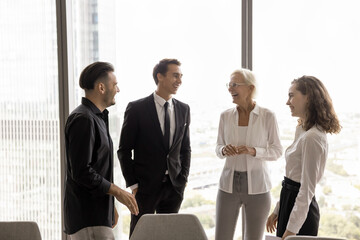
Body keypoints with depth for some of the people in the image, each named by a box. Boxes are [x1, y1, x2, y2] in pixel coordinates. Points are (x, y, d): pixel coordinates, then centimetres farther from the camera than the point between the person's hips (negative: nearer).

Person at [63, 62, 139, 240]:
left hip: (98, 215, 10)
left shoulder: (98, 117, 17)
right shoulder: (83, 119, -16)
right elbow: (81, 172, -22)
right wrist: (117, 192, -15)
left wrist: (111, 206, 22)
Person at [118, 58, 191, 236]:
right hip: (145, 187, -4)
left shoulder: (183, 109, 7)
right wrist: (132, 184, -8)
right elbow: (124, 150, -6)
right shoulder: (137, 108, -8)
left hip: (174, 187, 4)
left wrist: (183, 179, 4)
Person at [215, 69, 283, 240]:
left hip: (257, 186, -3)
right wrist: (224, 150, -12)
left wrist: (254, 151, -20)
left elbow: (277, 151, -2)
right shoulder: (225, 116, 4)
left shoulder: (267, 116, -6)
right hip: (229, 183, 3)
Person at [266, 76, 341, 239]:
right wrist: (277, 211, 19)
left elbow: (307, 189, -20)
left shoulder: (312, 137, -20)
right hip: (290, 201, 9)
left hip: (301, 210, -9)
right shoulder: (303, 131, 11)